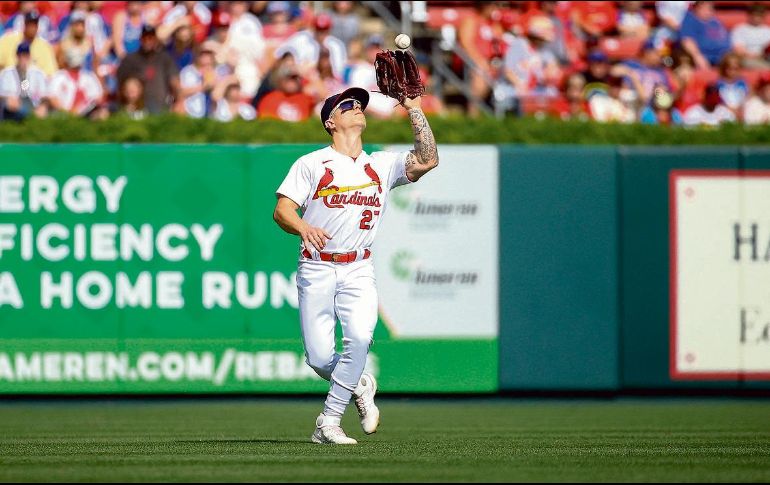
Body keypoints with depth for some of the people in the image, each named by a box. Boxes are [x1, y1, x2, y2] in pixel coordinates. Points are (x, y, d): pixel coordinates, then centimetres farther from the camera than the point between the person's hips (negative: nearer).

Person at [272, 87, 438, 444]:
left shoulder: (382, 165, 15)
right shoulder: (311, 164, 5)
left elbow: (427, 161, 1)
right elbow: (281, 210, -3)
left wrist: (414, 110, 0)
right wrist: (304, 227, -26)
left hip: (358, 271, 1)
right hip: (316, 270, -1)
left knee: (359, 337, -25)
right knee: (319, 357, -10)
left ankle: (328, 423, -16)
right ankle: (359, 386, 23)